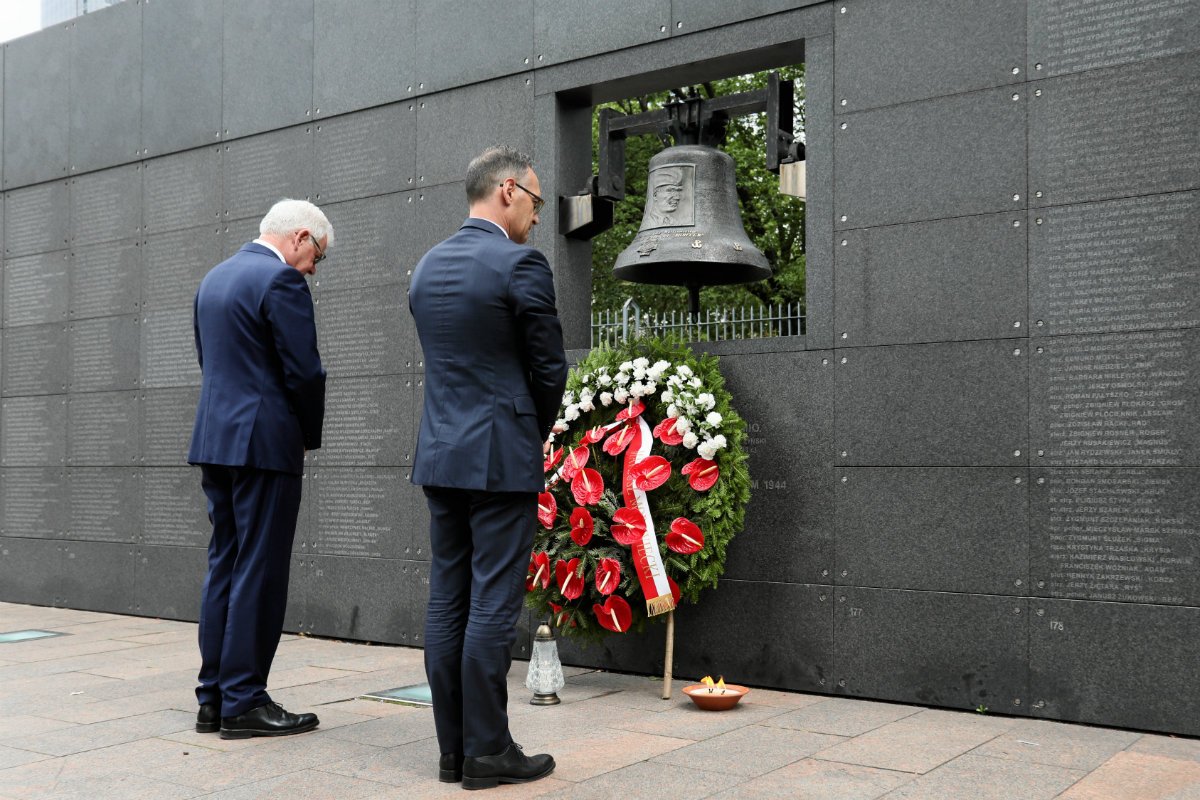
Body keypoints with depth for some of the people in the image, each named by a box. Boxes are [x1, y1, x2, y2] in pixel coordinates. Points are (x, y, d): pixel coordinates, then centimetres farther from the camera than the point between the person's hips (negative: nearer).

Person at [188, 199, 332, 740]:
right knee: (258, 573, -2)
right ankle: (243, 703, 4)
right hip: (264, 443, -9)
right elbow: (304, 371, -16)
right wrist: (310, 436, 0)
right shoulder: (281, 280, -12)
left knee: (224, 567, 12)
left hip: (214, 440, 9)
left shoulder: (214, 278, 16)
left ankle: (213, 698, 18)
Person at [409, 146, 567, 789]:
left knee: (447, 603, 9)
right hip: (502, 458, -7)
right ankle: (486, 752, 6)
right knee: (493, 605, -1)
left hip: (440, 455, 7)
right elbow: (549, 369, -6)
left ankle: (453, 749, 16)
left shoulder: (427, 266, 12)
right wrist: (536, 434, 13)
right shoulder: (521, 265, -11)